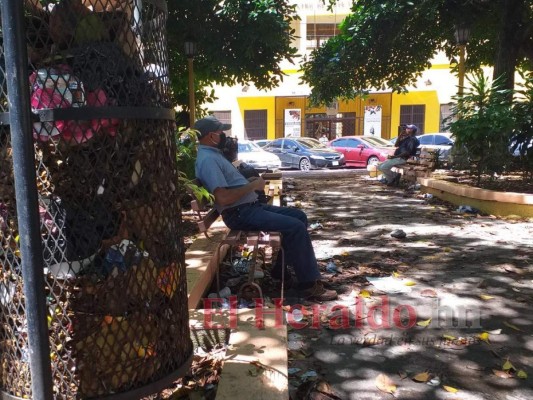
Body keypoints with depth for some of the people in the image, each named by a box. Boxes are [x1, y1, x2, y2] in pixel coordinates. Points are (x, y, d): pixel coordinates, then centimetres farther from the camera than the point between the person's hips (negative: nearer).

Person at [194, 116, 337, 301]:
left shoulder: (213, 154, 18)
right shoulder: (208, 160, -16)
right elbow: (223, 198, -27)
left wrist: (248, 181, 10)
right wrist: (253, 186, -16)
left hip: (250, 206, 11)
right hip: (240, 214, -11)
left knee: (299, 216, 10)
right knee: (296, 227, -20)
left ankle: (281, 268, 15)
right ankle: (310, 286, -13)